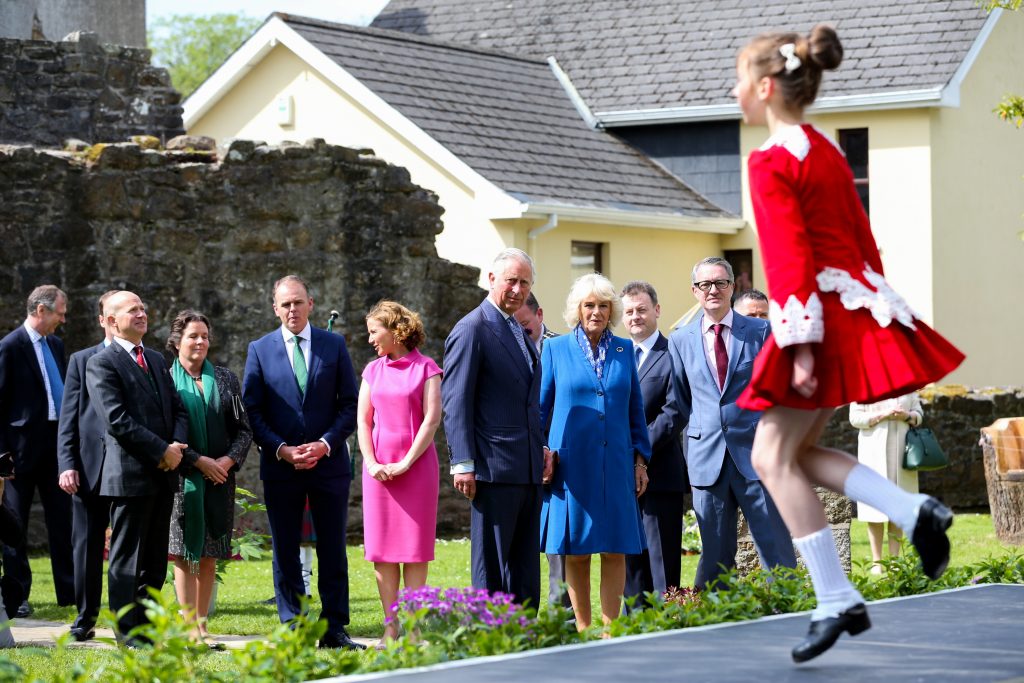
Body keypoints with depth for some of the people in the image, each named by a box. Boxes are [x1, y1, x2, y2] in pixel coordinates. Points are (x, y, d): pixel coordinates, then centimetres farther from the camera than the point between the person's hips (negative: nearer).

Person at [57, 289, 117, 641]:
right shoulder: (82, 361, 9)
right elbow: (68, 418, 6)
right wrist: (67, 464, -4)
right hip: (89, 468, 1)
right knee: (86, 546, 6)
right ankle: (85, 618, 14)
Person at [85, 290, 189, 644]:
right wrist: (162, 450, -16)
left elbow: (178, 409, 16)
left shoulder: (157, 361, 18)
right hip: (129, 475, -8)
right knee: (127, 559, -2)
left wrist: (176, 447, -4)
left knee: (155, 561, 10)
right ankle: (130, 636, 2)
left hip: (163, 475, 8)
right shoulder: (101, 364, -7)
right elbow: (116, 420, -16)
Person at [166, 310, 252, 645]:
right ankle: (191, 628, -6)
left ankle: (201, 624, 9)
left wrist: (228, 460, -7)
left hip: (220, 479, 4)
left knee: (209, 555, 5)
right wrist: (199, 461, -14)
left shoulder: (225, 379, 11)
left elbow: (244, 429, 10)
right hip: (182, 478, -4)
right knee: (184, 553, -5)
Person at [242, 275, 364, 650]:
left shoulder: (334, 345, 5)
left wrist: (325, 444, -10)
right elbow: (251, 410, 2)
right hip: (280, 465, 0)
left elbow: (350, 404, 3)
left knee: (333, 552, 2)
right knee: (285, 553, 3)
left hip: (329, 461, 0)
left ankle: (334, 629, 6)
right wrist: (281, 449, -11)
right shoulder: (260, 349, 4)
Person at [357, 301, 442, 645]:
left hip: (416, 465, -4)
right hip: (379, 467, 4)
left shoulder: (426, 368, -1)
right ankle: (390, 627, 4)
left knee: (414, 548, -3)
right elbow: (363, 420, 9)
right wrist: (371, 463, -5)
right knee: (381, 548, 1)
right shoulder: (373, 370, 12)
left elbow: (432, 419, -8)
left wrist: (405, 464, -12)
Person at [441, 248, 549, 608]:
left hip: (527, 470, 8)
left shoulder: (517, 331, 18)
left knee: (525, 568, 9)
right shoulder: (471, 330, -8)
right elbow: (455, 403, -12)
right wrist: (463, 464, -17)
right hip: (493, 470, -8)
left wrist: (541, 449, 15)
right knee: (491, 568, -4)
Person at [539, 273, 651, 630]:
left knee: (616, 550, -1)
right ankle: (582, 629, 9)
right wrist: (540, 453, -3)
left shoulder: (624, 349, 10)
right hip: (572, 464, -2)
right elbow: (541, 407, 7)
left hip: (616, 464, 2)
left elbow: (636, 409, 13)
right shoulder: (556, 349, 4)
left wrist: (640, 457, 8)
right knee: (575, 551, 1)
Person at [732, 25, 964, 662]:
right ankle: (916, 512, 2)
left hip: (822, 313, -9)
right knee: (794, 450, 14)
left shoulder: (771, 162, -11)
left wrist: (800, 345, -21)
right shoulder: (829, 152, 15)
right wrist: (872, 313, 24)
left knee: (775, 456, -3)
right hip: (858, 306, 9)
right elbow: (862, 238, 18)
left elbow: (789, 258, -18)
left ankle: (838, 602, -5)